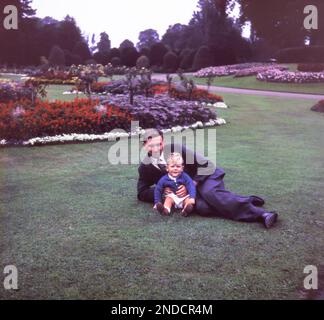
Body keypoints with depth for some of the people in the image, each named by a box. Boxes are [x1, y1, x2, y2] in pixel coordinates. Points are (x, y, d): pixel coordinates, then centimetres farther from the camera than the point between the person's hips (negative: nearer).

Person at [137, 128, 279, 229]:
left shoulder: (175, 149, -14)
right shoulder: (144, 167, -2)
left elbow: (205, 164, -11)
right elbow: (142, 193, 7)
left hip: (204, 176, -2)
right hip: (185, 190, 2)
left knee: (210, 193, -37)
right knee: (201, 207, -32)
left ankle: (262, 214, -41)